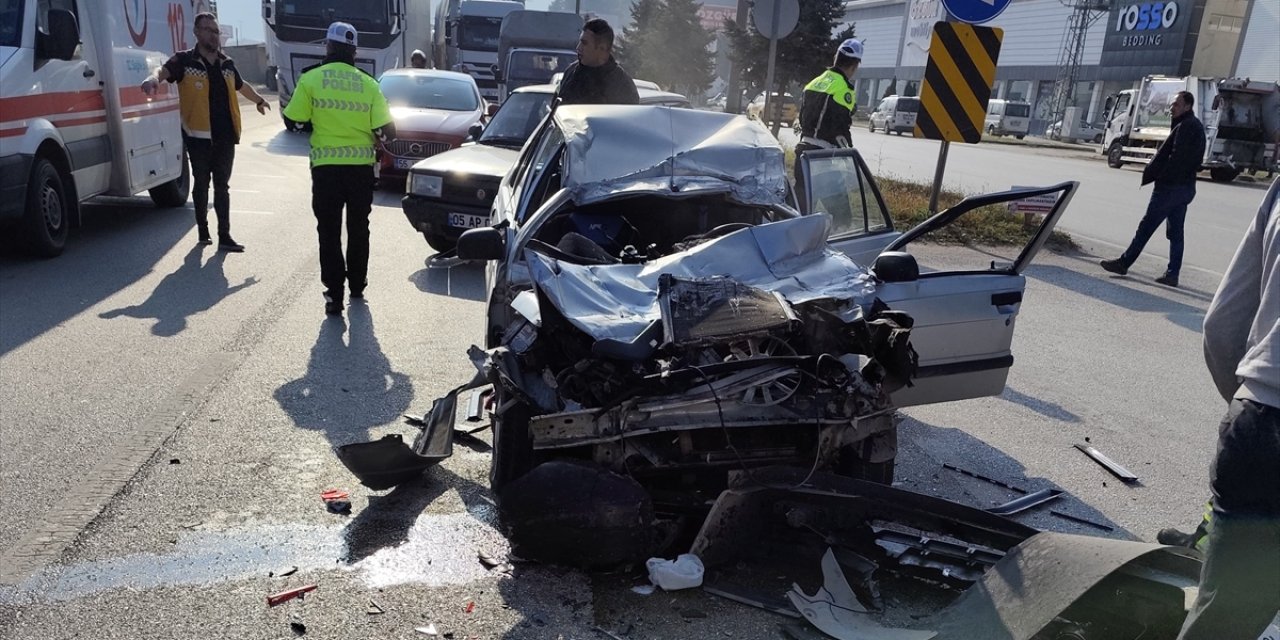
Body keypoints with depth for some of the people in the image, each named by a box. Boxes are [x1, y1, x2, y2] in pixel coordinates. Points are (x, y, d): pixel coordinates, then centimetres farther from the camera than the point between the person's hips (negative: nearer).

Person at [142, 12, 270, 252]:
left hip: (225, 136, 4)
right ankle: (203, 230, 23)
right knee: (201, 184, 8)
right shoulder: (185, 60, -5)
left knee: (222, 186, 5)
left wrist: (259, 100, 47)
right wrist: (153, 78, -47)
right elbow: (164, 71, -23)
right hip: (199, 136, -4)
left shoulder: (227, 63, 11)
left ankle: (224, 236, 5)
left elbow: (241, 85, 31)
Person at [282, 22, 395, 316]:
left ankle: (335, 295, 1)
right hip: (361, 166, 2)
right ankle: (357, 285, 27)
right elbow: (388, 130, -5)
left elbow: (295, 120, -2)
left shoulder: (311, 79, -3)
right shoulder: (368, 83, 1)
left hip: (326, 166, -2)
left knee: (329, 232, 4)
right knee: (358, 229, 16)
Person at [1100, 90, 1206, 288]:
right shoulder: (1196, 126, 17)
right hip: (1186, 186, 10)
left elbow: (1176, 158, -21)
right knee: (1175, 232, 9)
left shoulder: (1185, 127, -14)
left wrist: (1151, 174, -14)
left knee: (1146, 226, -2)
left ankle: (1124, 263, 4)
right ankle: (1172, 274, 11)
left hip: (1170, 186, -10)